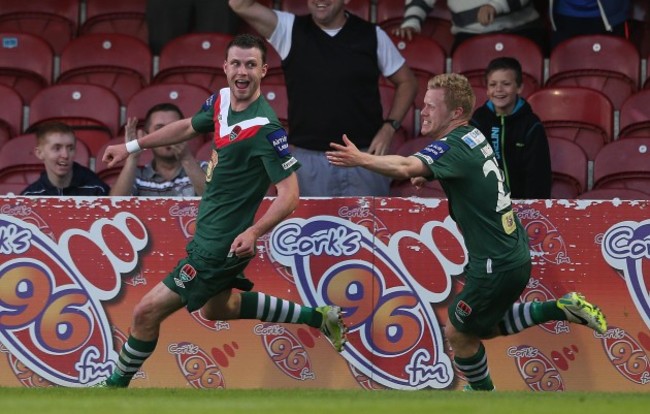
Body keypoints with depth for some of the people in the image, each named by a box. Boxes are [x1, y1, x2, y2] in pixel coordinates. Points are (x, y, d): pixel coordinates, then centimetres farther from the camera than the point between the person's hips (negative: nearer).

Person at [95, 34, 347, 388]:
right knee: (217, 308, 32)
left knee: (147, 312, -4)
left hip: (221, 246, -10)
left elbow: (289, 193, -25)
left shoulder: (264, 128, -25)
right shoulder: (220, 101, 0)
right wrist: (132, 146, 24)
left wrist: (253, 232, -38)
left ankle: (116, 385, 17)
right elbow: (188, 128, 21)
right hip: (208, 235, 10)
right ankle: (316, 317, 36)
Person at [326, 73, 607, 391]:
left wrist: (361, 159, -48)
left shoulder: (453, 148, -22)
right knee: (485, 327, 25)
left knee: (458, 334, 9)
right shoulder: (473, 137, 6)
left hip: (496, 267, -9)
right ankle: (561, 309, 17)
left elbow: (405, 167, -41)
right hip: (514, 256, 9)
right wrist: (429, 177, 9)